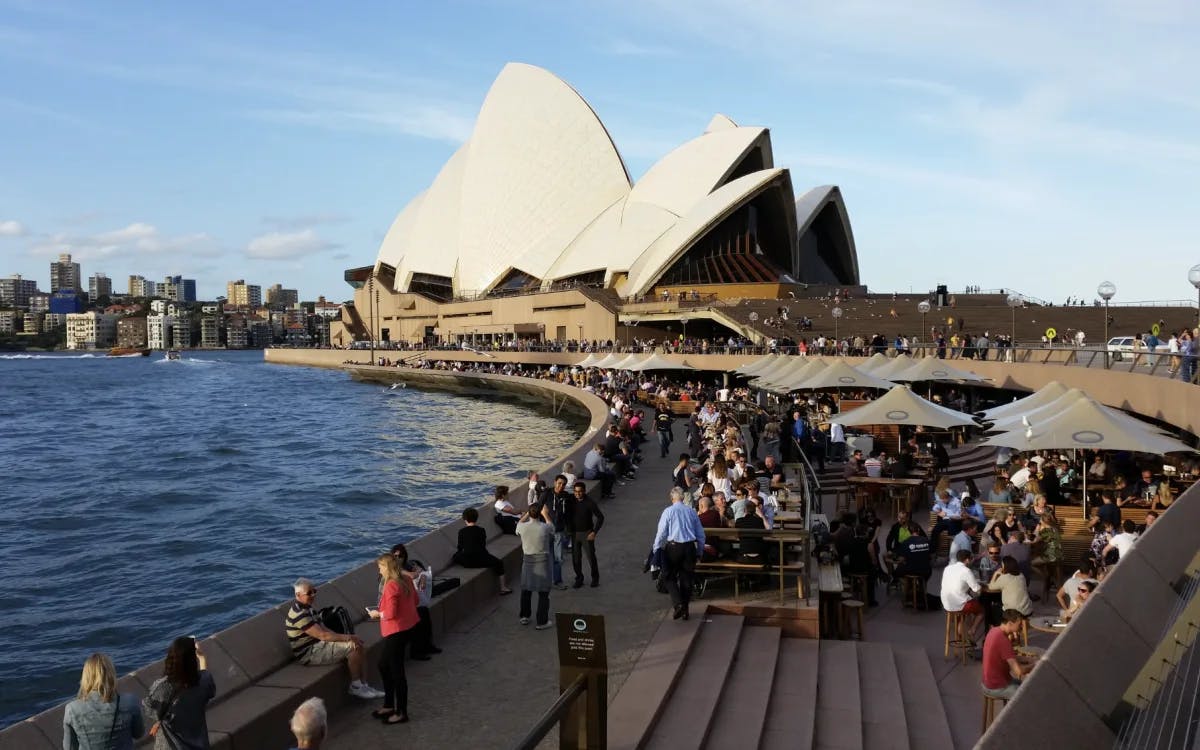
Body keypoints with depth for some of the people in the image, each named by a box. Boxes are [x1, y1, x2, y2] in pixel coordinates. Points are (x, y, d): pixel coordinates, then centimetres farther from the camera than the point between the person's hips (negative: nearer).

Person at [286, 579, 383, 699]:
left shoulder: (305, 608, 12)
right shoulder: (299, 614, -22)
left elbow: (321, 628, 13)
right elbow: (322, 635, -25)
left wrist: (346, 637, -1)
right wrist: (348, 637, -18)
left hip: (316, 646, 10)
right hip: (309, 654, -10)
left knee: (357, 645, 1)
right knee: (352, 646, -20)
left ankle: (362, 685, 3)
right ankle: (355, 687, -7)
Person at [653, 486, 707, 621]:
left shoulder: (668, 511, -6)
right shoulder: (692, 511, 5)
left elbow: (661, 532, -7)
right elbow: (701, 534, 10)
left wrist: (656, 548, 5)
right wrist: (699, 551, 20)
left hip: (673, 547, -4)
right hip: (689, 547, 4)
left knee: (670, 577, 9)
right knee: (686, 578, 12)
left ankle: (678, 604, -11)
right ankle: (685, 611, 18)